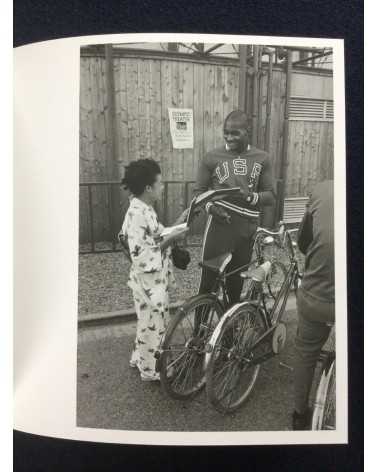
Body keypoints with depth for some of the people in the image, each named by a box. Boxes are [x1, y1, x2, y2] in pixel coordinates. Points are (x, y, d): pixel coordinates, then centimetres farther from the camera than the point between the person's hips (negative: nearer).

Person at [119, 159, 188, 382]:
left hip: (156, 277, 10)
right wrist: (170, 239, -22)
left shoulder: (145, 209, 6)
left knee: (149, 320, 23)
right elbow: (140, 255, -26)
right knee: (155, 322, 6)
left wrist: (177, 225, 4)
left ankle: (140, 357, 42)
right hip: (149, 279, -10)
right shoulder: (137, 214, -24)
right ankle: (151, 369, 25)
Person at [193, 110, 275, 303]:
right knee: (209, 281, -2)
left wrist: (252, 197, -14)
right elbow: (199, 191, 6)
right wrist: (210, 206, -15)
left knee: (236, 284, 14)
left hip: (247, 229, 2)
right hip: (220, 224, -2)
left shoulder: (261, 158, 7)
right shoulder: (212, 157, 1)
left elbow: (270, 197, 7)